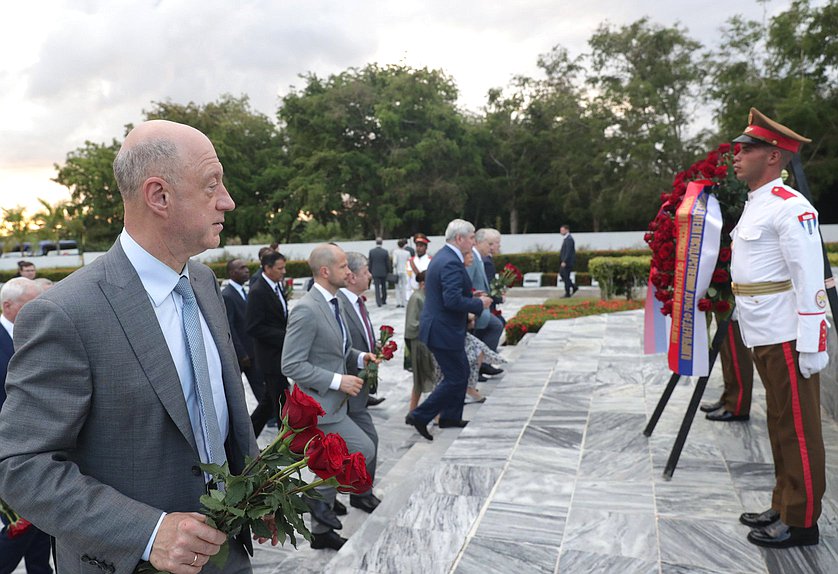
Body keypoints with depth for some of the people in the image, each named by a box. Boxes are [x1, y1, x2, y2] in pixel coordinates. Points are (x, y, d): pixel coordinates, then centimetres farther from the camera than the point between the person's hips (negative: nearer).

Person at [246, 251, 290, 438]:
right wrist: (284, 337, -21)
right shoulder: (258, 291, -16)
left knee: (269, 400, 18)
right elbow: (254, 328, -20)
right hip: (270, 356, -9)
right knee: (282, 402, -1)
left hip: (279, 353, 9)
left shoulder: (277, 287, 10)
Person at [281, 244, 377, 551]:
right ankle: (319, 498, 11)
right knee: (365, 451, -8)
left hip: (333, 402, 9)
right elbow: (291, 365, -23)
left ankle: (321, 532, 34)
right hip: (318, 404, -9)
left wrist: (359, 357, 2)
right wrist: (337, 381, -23)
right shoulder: (306, 310, -22)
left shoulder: (333, 303, 8)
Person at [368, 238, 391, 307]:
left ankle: (378, 302, -7)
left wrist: (370, 271, 8)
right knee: (383, 286, 16)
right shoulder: (385, 251, -8)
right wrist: (389, 271, 7)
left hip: (375, 272, 0)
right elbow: (388, 263, -4)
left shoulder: (371, 251, -6)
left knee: (377, 287, 1)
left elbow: (370, 263, -1)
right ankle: (383, 300, 26)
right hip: (383, 272, 0)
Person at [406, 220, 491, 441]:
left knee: (461, 372, 21)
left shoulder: (443, 257, 12)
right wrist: (479, 304, -15)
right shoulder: (451, 263, -22)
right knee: (455, 379, 0)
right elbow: (453, 300, -29)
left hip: (439, 327, 11)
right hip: (445, 331, -11)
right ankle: (420, 416, 5)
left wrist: (467, 312, 15)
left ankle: (450, 416, 31)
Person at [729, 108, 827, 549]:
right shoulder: (754, 205, 15)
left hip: (788, 338, -9)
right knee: (780, 426, 18)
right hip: (763, 338, 9)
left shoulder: (789, 207, -14)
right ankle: (783, 508, 31)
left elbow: (810, 279, -19)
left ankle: (801, 522, 15)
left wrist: (813, 345, -21)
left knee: (798, 429, 2)